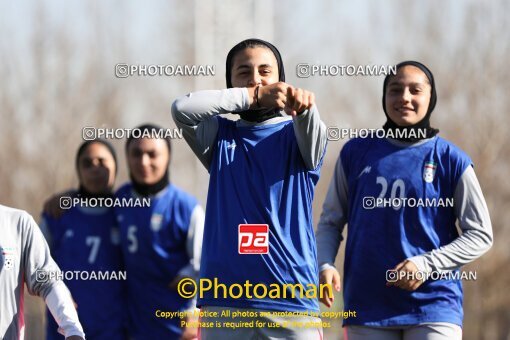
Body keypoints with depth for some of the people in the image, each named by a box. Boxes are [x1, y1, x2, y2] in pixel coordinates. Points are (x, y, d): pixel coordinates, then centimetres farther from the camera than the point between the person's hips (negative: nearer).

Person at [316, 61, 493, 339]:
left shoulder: (451, 160, 1)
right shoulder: (356, 152, 8)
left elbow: (480, 235, 2)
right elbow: (331, 221, 13)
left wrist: (426, 265, -12)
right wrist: (325, 265, -7)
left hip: (433, 307, -2)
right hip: (367, 308, 2)